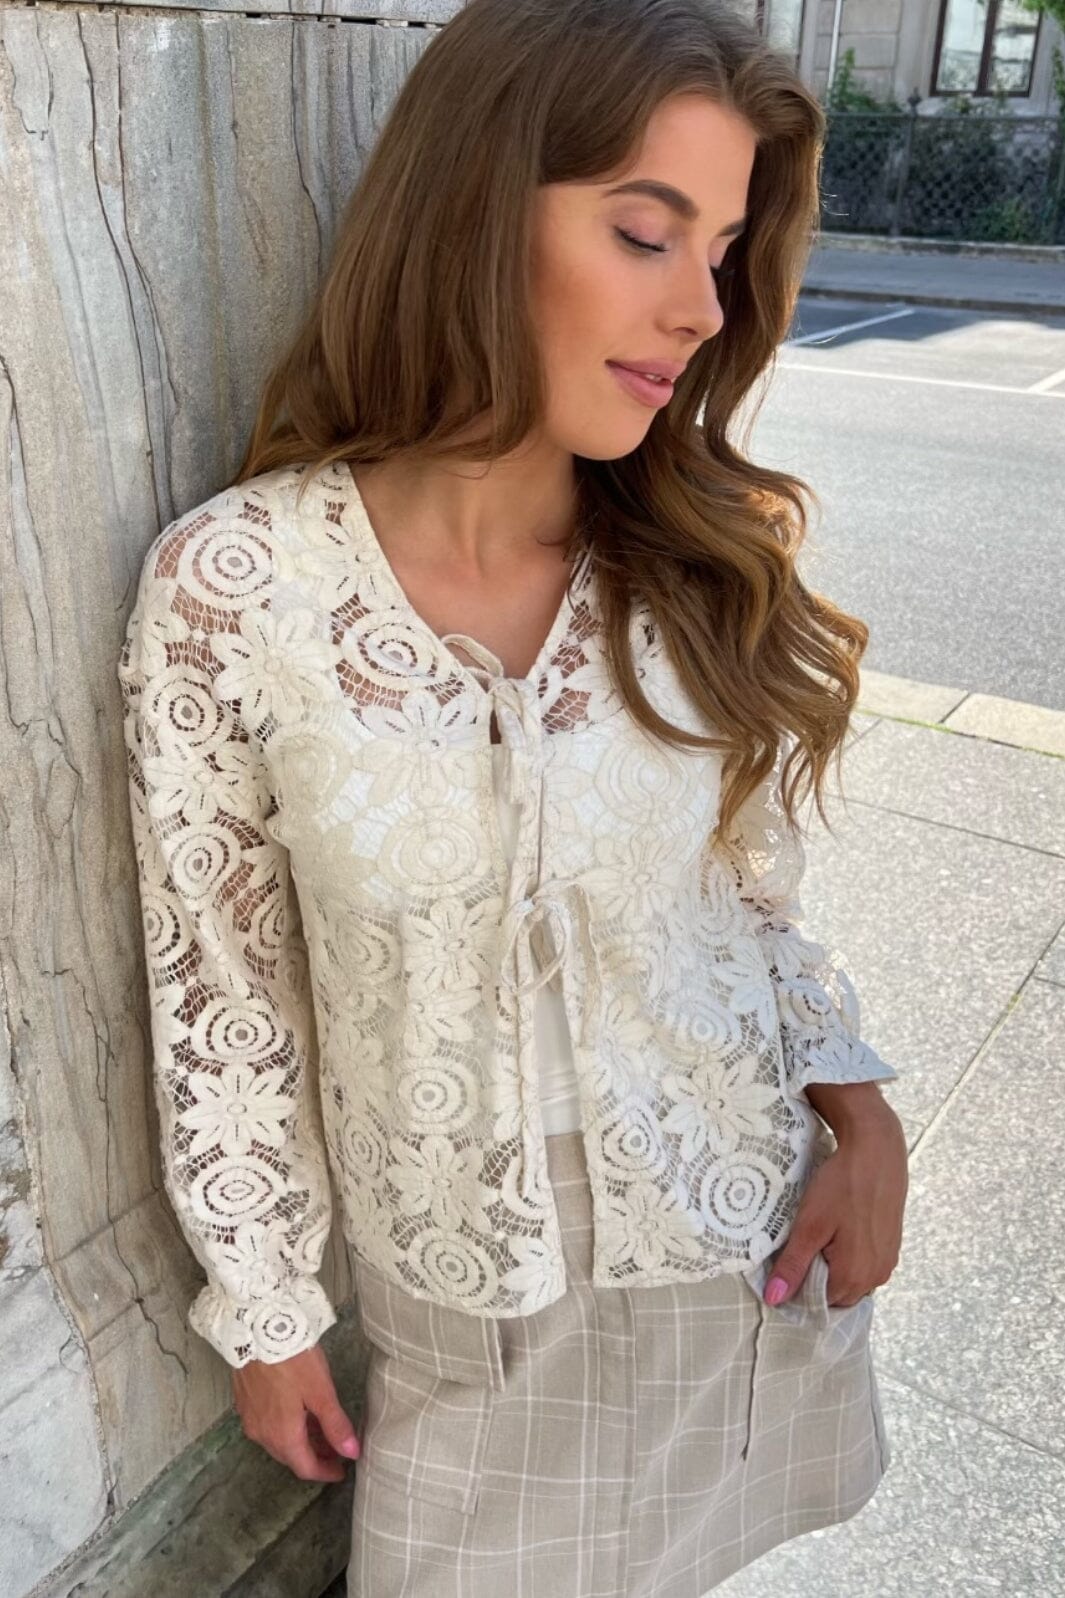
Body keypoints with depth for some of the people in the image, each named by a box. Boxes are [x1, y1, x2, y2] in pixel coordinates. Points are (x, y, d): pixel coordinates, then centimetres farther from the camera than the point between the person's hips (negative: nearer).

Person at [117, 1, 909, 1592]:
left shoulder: (706, 562, -9)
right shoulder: (230, 585, -18)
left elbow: (756, 892, 4)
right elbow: (220, 990, -9)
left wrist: (857, 1106, -9)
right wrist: (268, 1309, -1)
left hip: (755, 1261, 3)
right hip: (472, 1322, -2)